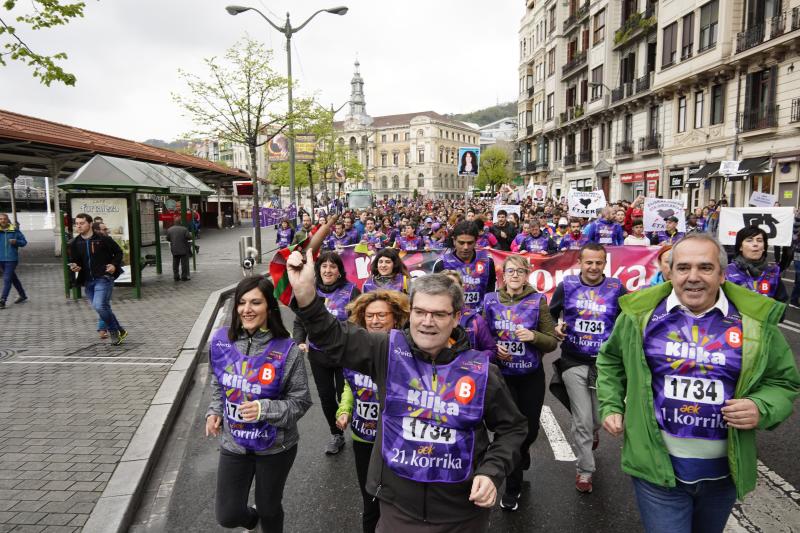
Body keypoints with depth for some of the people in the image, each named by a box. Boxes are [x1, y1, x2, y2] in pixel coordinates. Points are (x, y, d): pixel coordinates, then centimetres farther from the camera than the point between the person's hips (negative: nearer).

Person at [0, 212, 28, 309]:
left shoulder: (14, 230, -2)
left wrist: (16, 241, -16)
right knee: (13, 278, 16)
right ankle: (22, 295, 31)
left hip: (11, 258, -4)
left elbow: (24, 242, 3)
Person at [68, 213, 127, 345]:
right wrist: (74, 267, -8)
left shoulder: (103, 239, -5)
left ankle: (114, 331, 0)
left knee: (99, 306, -21)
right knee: (103, 307, 11)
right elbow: (73, 261, 15)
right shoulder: (74, 243, 7)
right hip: (88, 281, 6)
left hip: (104, 278, -6)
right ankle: (119, 331, 28)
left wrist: (115, 265, -10)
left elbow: (118, 252, 5)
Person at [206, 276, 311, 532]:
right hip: (233, 443, 3)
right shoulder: (221, 341, -8)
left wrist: (265, 409, -28)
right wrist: (214, 411, -3)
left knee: (269, 508, 19)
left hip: (275, 446, -3)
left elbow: (301, 401, -14)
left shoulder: (286, 350, -21)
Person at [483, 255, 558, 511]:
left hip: (531, 376, 0)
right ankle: (512, 487, 21)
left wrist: (533, 336, -24)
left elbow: (552, 342, -5)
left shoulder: (538, 301, -6)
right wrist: (494, 348, -12)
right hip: (501, 375, 0)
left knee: (530, 428, 12)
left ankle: (521, 454, 49)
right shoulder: (490, 301, -1)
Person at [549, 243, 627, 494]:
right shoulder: (567, 285, -2)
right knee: (582, 421, 1)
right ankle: (585, 470, 20)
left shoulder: (616, 288, -2)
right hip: (574, 362, -1)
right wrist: (555, 328, -10)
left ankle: (593, 433, 53)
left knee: (599, 417, 16)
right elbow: (551, 314, 11)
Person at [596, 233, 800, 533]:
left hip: (724, 468, 3)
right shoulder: (641, 312, -6)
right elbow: (611, 361, 9)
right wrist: (610, 407, 0)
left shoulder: (755, 319, -5)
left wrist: (762, 409, -14)